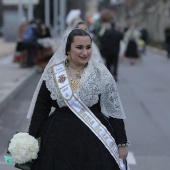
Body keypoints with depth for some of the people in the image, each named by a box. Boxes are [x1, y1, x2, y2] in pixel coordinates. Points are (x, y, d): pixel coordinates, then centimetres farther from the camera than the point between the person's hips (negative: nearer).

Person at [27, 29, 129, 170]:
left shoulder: (101, 74, -4)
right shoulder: (52, 74, -1)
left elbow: (114, 110, -2)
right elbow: (40, 110, 3)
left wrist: (122, 143, -3)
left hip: (94, 142, -1)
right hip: (59, 139, 1)